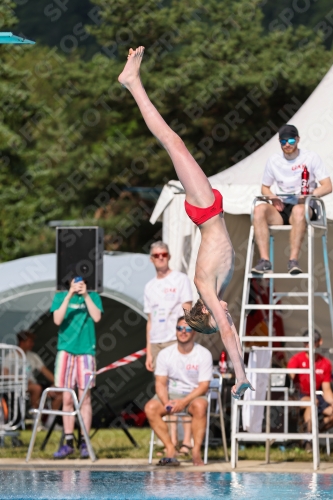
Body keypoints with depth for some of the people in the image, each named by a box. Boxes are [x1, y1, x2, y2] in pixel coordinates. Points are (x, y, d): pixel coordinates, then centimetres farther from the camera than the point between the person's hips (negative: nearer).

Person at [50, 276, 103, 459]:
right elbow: (57, 319, -6)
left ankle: (84, 442, -1)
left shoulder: (93, 297, 7)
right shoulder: (60, 296, 7)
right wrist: (69, 296, -12)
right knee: (67, 399, 1)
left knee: (84, 398, -2)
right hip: (65, 350, 1)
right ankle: (68, 442, 5)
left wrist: (86, 295, -9)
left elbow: (97, 317, -7)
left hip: (86, 350, -1)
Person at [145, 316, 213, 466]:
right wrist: (166, 402, -22)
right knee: (150, 408, -27)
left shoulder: (204, 355, -6)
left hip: (194, 395, -2)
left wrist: (184, 402, -24)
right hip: (171, 395, 2)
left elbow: (204, 386, -10)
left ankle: (196, 451, -31)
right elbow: (160, 383, -2)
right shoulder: (165, 354, 1)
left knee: (200, 406, -38)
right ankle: (171, 450, -25)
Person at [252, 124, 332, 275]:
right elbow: (265, 188, 20)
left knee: (299, 210, -41)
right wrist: (273, 198, -4)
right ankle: (265, 261, -38)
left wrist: (310, 193, -22)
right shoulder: (274, 160, 12)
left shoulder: (311, 157, 2)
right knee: (259, 209, -29)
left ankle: (293, 260, -44)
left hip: (304, 207, -3)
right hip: (282, 208, 3)